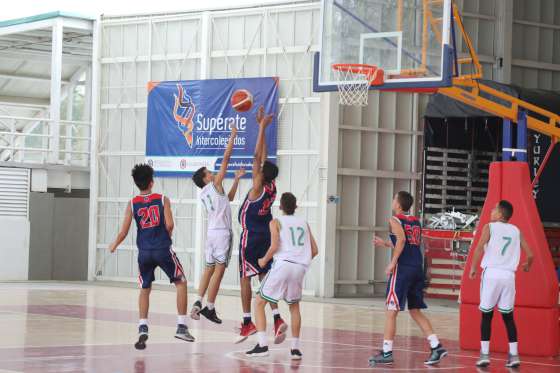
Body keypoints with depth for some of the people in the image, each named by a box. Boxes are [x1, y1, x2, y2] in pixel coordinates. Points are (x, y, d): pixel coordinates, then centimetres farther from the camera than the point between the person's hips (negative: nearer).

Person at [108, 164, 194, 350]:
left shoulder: (132, 204, 5)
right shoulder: (162, 200, 1)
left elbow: (123, 232, 2)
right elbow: (169, 225, -9)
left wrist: (114, 246, 20)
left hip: (144, 252, 2)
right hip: (163, 250, -2)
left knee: (145, 289, 19)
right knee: (181, 283, 14)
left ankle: (143, 328, 5)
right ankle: (181, 326, 6)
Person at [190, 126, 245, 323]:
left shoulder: (204, 194, 14)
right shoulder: (215, 184, -6)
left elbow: (228, 198, 27)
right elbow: (226, 158, -7)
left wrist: (236, 180, 26)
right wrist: (232, 137, -1)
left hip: (212, 232, 8)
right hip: (222, 232, -8)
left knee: (210, 268, 12)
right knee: (219, 270, -5)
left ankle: (198, 302, 3)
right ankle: (209, 308, -7)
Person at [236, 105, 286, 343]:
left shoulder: (258, 188, -15)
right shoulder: (272, 187, 2)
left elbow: (258, 156, -18)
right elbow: (262, 157, 9)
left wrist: (262, 126, -16)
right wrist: (262, 126, 11)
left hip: (251, 236, -7)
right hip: (266, 235, 7)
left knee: (245, 277, 0)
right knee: (264, 277, 7)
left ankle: (248, 322, 0)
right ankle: (277, 319, -6)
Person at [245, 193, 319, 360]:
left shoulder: (276, 222, 8)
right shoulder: (304, 223, 20)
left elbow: (274, 246, -7)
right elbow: (314, 250, 16)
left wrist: (264, 260, 9)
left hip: (282, 264, -4)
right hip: (300, 267, 4)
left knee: (260, 303, 9)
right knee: (294, 306, 25)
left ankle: (262, 345, -5)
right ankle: (295, 347, 18)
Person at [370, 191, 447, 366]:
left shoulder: (395, 220, -3)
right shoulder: (416, 222, 18)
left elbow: (401, 240, -20)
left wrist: (392, 262, -19)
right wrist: (385, 244, 34)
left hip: (402, 268, -7)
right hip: (417, 269, 7)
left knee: (391, 311, -1)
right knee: (416, 311, 15)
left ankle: (387, 353, -1)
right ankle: (437, 347, 5)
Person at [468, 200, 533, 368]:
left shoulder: (489, 227, 3)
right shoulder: (516, 231, 14)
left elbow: (479, 248, -12)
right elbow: (530, 254, 11)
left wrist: (473, 268, -3)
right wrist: (528, 266, 32)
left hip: (492, 273, -3)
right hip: (509, 275, 3)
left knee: (487, 315, 4)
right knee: (508, 316, 11)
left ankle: (484, 354, -1)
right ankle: (514, 355, 6)